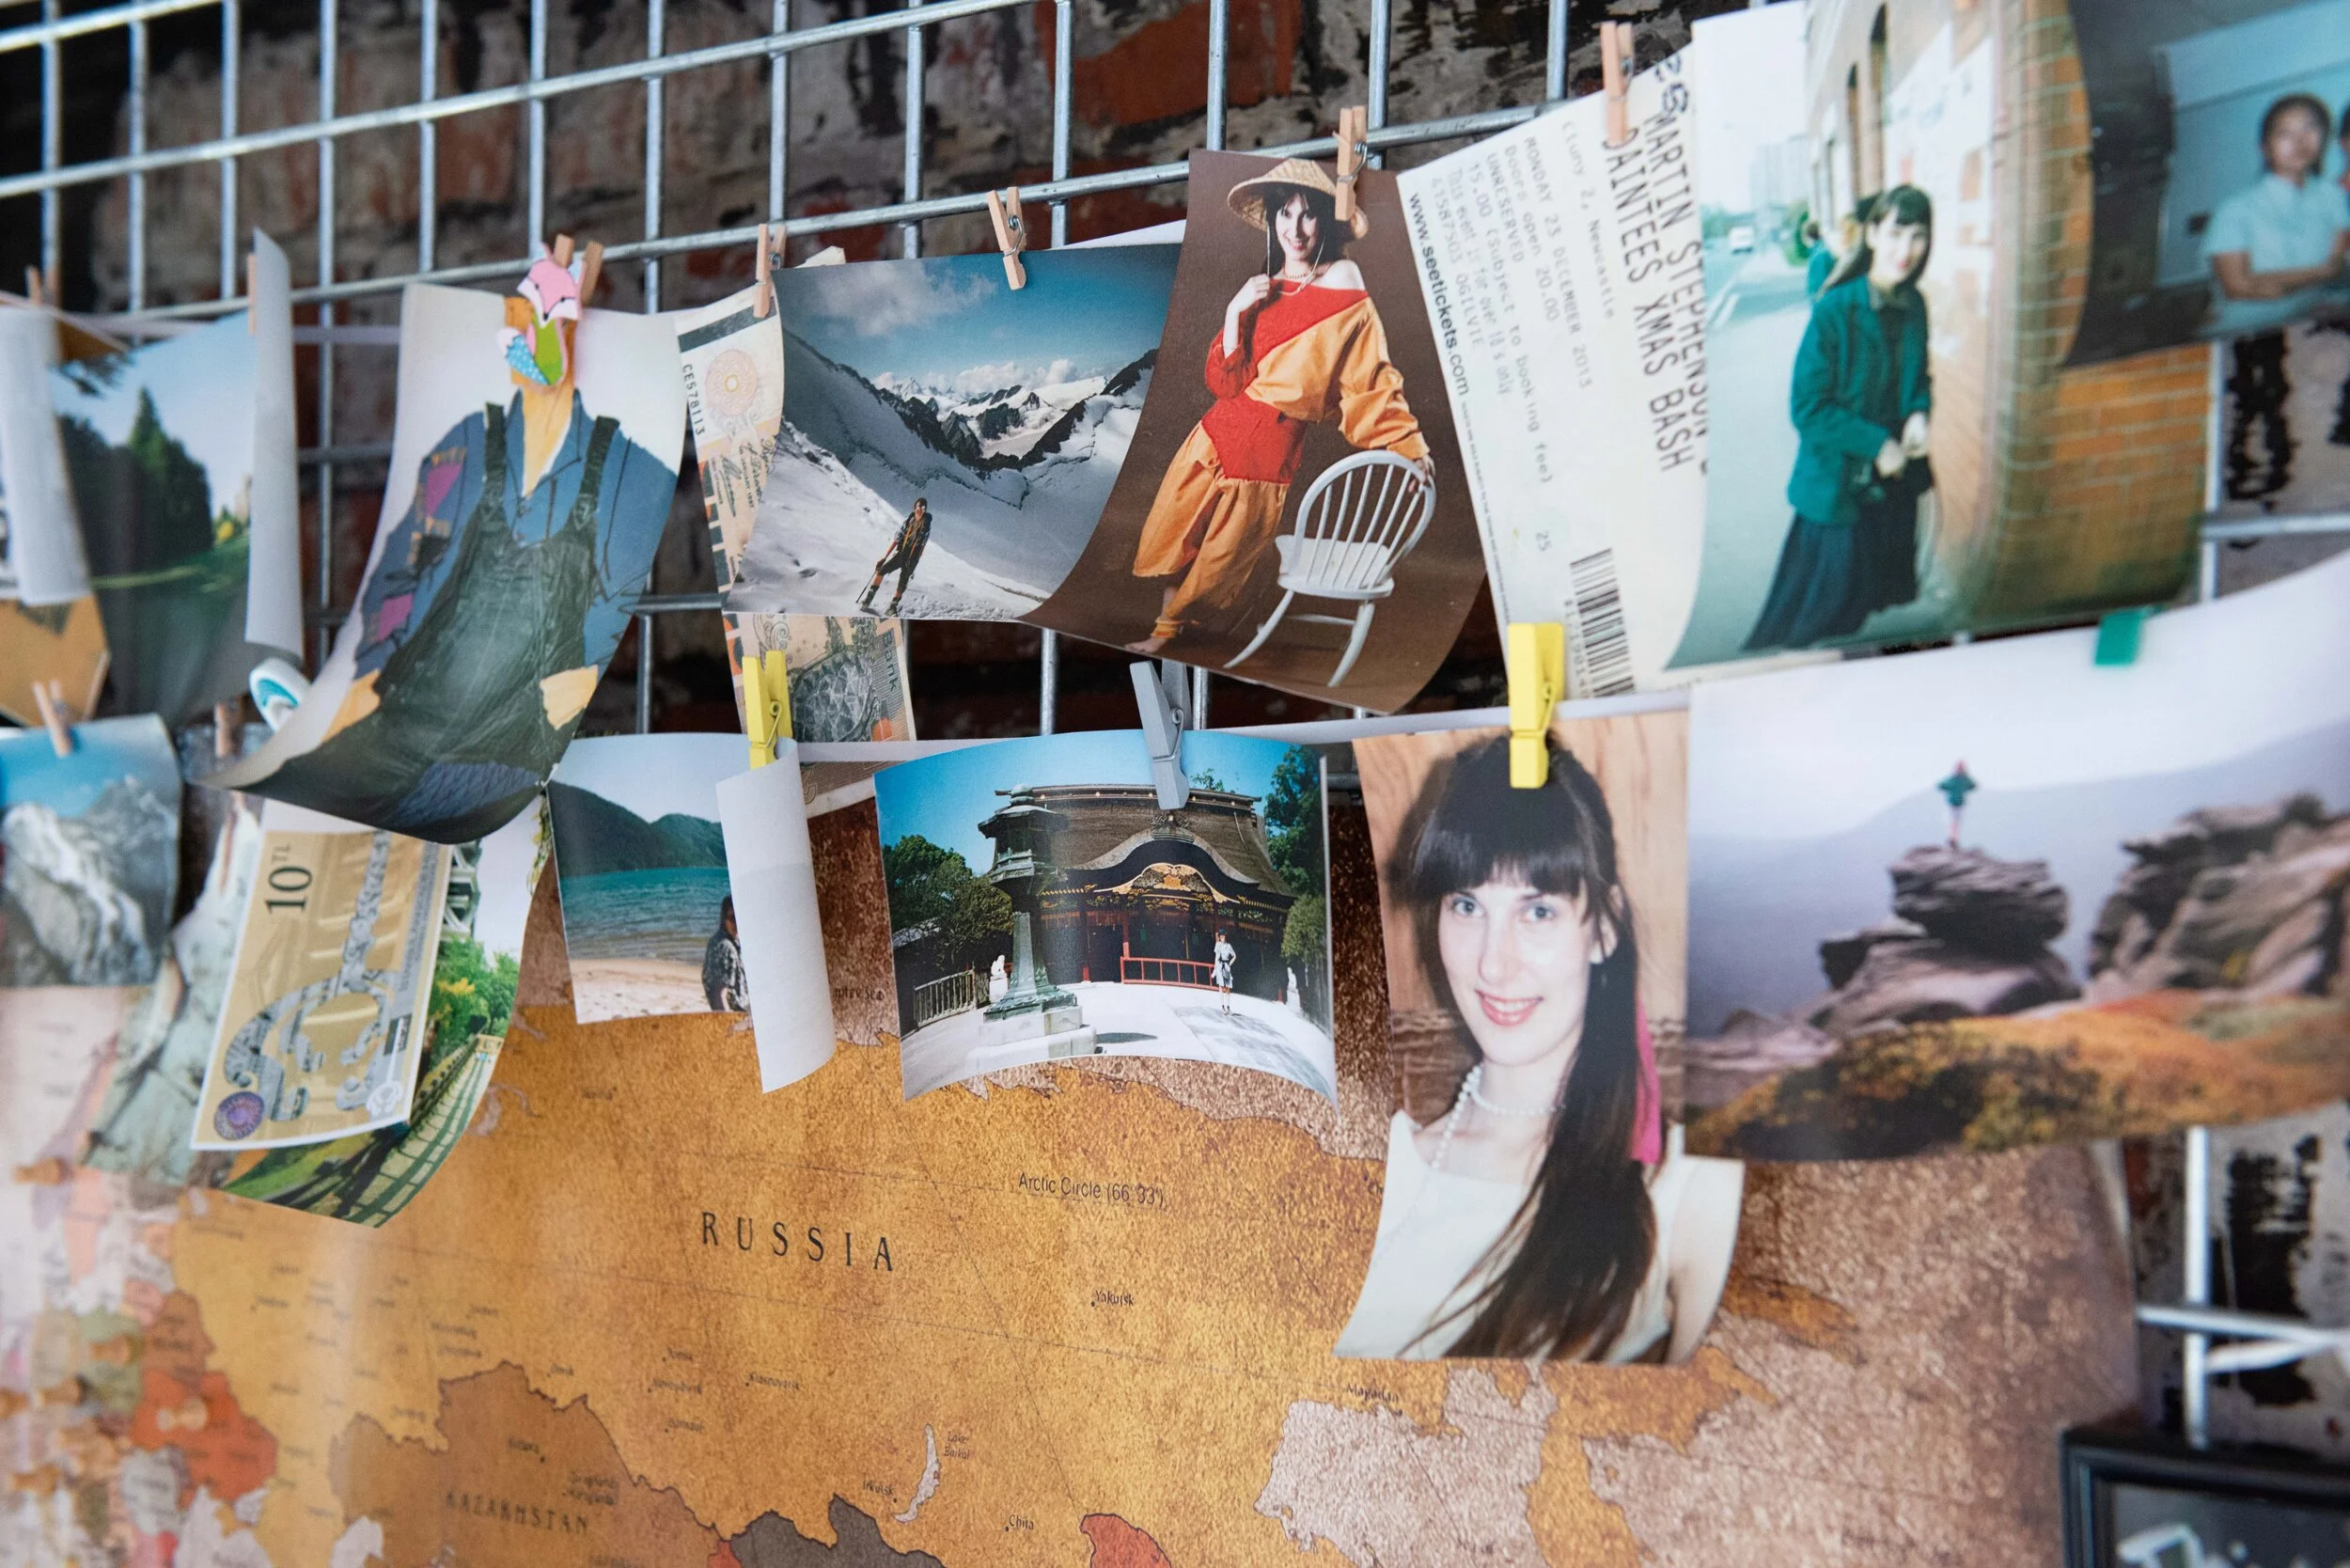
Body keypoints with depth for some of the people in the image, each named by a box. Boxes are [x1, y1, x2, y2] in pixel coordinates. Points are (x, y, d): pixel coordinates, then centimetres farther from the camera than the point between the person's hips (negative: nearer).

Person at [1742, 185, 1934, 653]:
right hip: (1839, 488, -6)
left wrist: (1919, 414, -6)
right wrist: (1877, 444, -18)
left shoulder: (1913, 305, 0)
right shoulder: (1835, 309, -19)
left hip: (1895, 483, 6)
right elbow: (1808, 408, -17)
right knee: (1816, 619, 2)